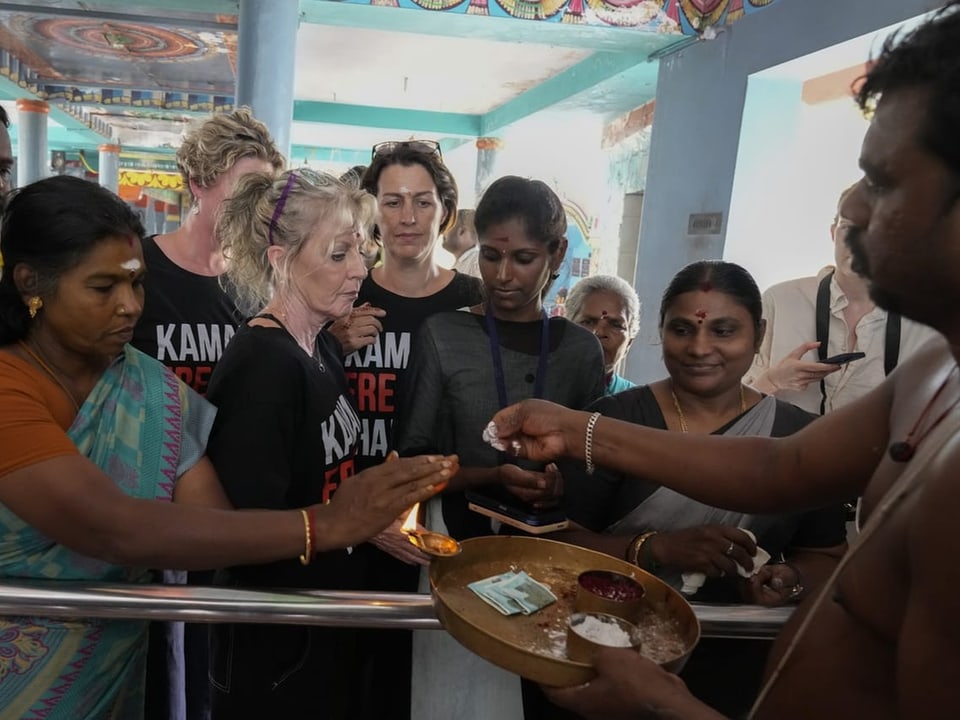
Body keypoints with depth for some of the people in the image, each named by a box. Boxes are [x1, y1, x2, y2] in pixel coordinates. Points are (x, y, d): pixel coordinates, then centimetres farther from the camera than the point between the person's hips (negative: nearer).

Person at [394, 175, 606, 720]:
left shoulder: (582, 349, 1)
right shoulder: (443, 335, -6)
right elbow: (411, 461, -5)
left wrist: (564, 484, -12)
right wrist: (491, 477, -19)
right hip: (460, 545, -2)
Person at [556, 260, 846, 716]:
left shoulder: (800, 435, 2)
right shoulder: (614, 420, -5)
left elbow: (828, 557, 10)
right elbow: (558, 540, -8)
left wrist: (790, 580, -11)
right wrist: (657, 548, -23)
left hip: (737, 666, 3)